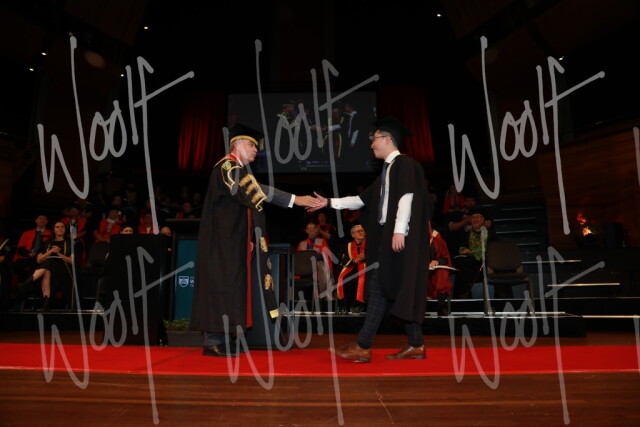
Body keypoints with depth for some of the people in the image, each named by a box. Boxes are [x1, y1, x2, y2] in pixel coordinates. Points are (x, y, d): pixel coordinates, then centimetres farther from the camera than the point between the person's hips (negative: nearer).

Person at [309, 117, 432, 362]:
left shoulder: (404, 164, -4)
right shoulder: (388, 170, 23)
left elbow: (407, 197, -17)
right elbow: (362, 199, 23)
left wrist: (399, 230, -25)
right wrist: (329, 202, 20)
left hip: (399, 237, -9)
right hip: (386, 237, 9)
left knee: (379, 288, -9)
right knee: (394, 291, 8)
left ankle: (363, 347, -4)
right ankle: (415, 345, 15)